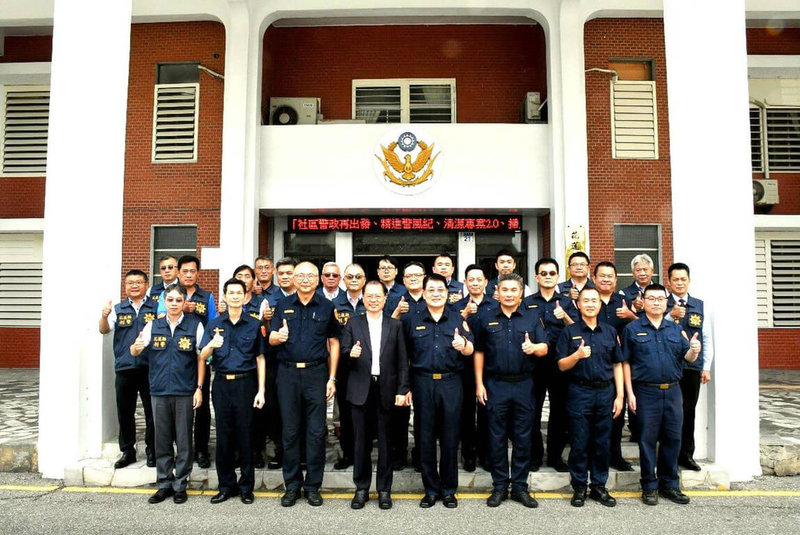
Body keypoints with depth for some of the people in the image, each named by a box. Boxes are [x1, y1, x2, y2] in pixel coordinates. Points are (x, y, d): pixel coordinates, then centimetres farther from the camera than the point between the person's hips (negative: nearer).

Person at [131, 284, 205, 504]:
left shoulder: (194, 325, -1)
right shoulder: (153, 326, 7)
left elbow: (201, 358, 1)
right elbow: (134, 352, 4)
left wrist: (199, 388, -4)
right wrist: (136, 346, -20)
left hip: (185, 392, -2)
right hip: (159, 391, 3)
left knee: (184, 441, 4)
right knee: (162, 440, 10)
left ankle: (180, 485, 17)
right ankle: (164, 484, 23)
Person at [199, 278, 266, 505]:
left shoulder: (254, 325, 5)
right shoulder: (214, 324, 9)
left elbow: (260, 359, 5)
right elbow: (203, 357, 4)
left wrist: (261, 391, -2)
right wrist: (211, 345, -19)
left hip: (245, 383, -1)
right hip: (222, 384, 2)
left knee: (245, 435, 2)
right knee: (223, 436, 6)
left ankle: (246, 487, 15)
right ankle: (226, 485, 19)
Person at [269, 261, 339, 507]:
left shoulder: (327, 307, 5)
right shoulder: (283, 305, 8)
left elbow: (333, 343, 6)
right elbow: (271, 338, 5)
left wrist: (332, 378, 0)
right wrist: (279, 336, -20)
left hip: (316, 373, -1)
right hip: (287, 373, 1)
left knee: (316, 431, 1)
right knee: (290, 431, 6)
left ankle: (313, 486, 13)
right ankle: (292, 485, 18)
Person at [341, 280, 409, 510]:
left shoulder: (395, 325, 7)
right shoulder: (353, 323, 8)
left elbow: (402, 360, 4)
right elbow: (344, 351, 2)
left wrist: (402, 390, -3)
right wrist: (351, 353, -21)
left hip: (386, 389, 0)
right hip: (361, 389, 0)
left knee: (385, 441, 7)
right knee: (361, 441, 7)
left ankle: (384, 489, 19)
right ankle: (361, 488, 20)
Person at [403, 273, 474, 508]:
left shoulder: (458, 319, 8)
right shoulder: (412, 320, 8)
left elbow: (470, 350, -1)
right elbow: (403, 354, 8)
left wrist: (463, 344, -25)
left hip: (451, 383, 0)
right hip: (422, 383, 0)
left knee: (450, 438, 5)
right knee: (425, 438, 6)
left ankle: (449, 490, 19)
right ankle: (431, 490, 19)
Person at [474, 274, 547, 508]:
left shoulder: (532, 318, 5)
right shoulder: (486, 318, 5)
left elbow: (544, 348, 1)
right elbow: (479, 352, 7)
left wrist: (534, 347, -23)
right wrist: (479, 384, 1)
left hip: (524, 384, 1)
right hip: (495, 384, 0)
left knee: (523, 438, 6)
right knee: (497, 437, 5)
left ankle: (520, 486, 18)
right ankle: (499, 486, 17)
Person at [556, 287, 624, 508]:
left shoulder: (610, 331, 10)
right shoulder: (569, 331, 1)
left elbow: (617, 365, 10)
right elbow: (562, 365, -2)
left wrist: (619, 395, 4)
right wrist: (577, 355, -23)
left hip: (606, 392, 3)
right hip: (579, 392, -3)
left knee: (602, 443, 9)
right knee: (580, 443, 3)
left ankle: (599, 486, 21)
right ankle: (579, 487, 15)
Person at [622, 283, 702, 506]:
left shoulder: (675, 329, 12)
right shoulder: (633, 329, 0)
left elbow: (687, 357, 8)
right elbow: (625, 362, -2)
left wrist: (694, 350, -16)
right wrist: (630, 393, -7)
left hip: (672, 391, 4)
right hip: (646, 392, -4)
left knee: (672, 438, 9)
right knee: (647, 440, 3)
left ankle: (669, 484, 23)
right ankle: (649, 486, 15)